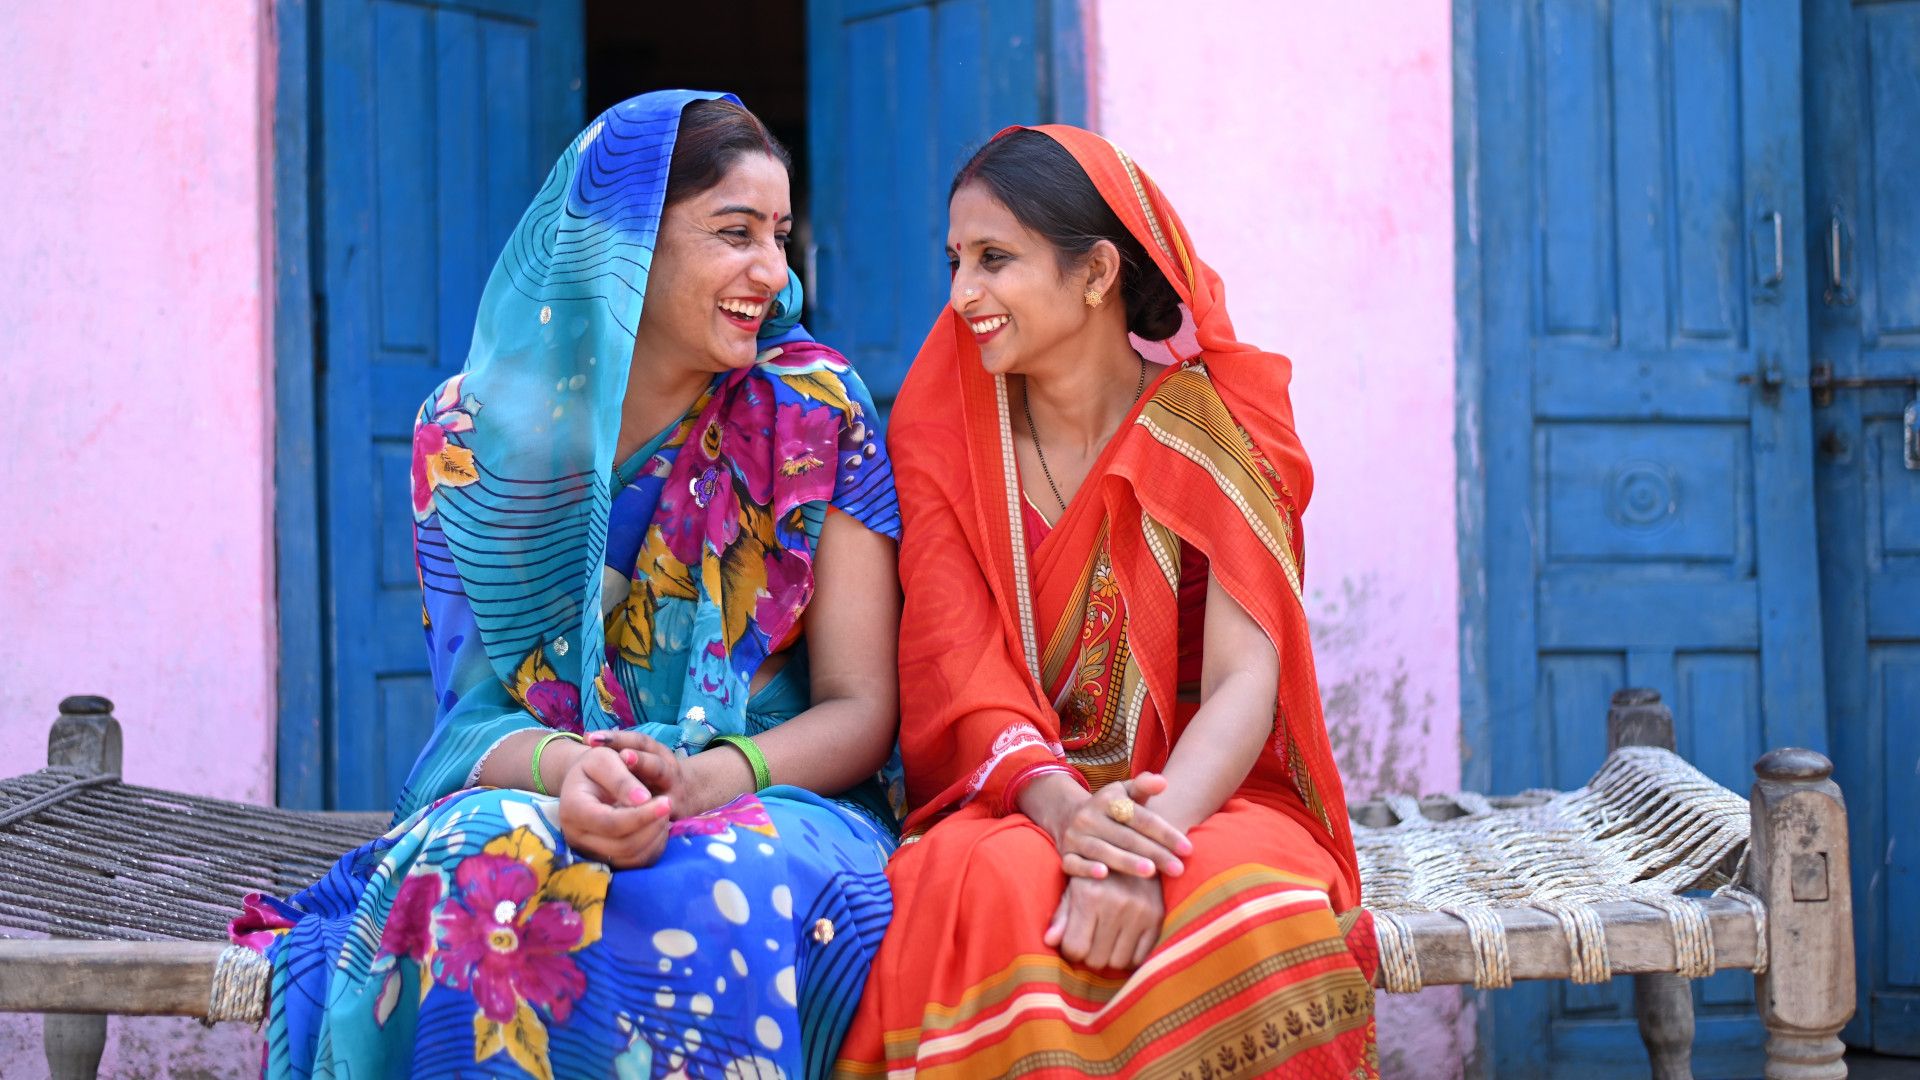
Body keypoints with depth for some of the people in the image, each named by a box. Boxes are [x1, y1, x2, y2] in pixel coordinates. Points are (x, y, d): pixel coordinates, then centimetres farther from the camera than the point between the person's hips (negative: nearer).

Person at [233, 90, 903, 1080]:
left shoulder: (813, 411, -1)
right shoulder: (471, 433, 3)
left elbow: (859, 708, -3)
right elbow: (477, 710, 0)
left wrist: (701, 780, -24)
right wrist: (561, 767, -25)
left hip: (772, 801, -1)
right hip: (536, 801, 1)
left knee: (718, 890, -39)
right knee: (475, 871, -36)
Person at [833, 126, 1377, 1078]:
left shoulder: (1211, 430, -1)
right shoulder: (941, 435, 6)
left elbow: (1243, 686, -12)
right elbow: (959, 676, -5)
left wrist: (1148, 850, -31)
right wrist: (1061, 805, -27)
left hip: (1192, 798, -1)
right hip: (1003, 805, 1)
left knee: (1247, 898, -35)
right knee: (996, 893, -34)